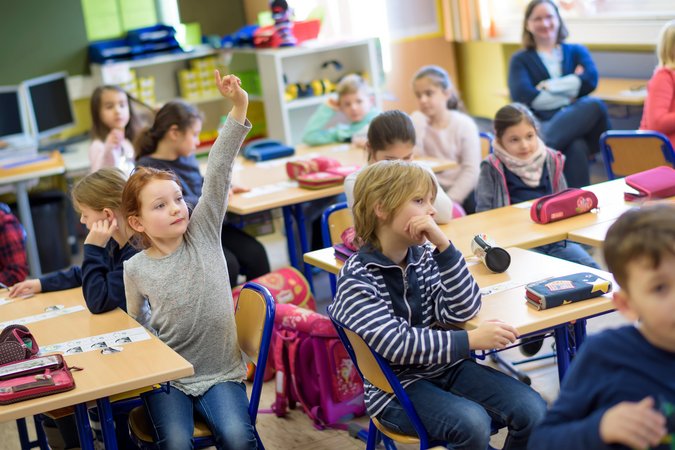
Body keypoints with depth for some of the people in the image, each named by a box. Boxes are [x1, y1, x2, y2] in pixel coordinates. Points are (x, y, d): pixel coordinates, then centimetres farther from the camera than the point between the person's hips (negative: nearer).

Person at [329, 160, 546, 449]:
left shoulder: (424, 257, 0)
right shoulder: (357, 278, -16)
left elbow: (463, 311, -10)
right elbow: (395, 344, -26)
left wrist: (443, 245, -19)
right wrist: (471, 340, -28)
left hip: (446, 367, 6)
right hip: (395, 388, -5)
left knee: (532, 410, -12)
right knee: (472, 423, -30)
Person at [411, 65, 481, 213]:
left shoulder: (465, 124, -4)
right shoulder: (418, 120, 4)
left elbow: (471, 170, -10)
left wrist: (451, 200, -20)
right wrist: (419, 120, -13)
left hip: (461, 190, -1)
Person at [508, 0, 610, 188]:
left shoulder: (577, 51, 23)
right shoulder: (520, 60, 15)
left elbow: (590, 80, 0)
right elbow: (523, 97, -6)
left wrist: (550, 87, -3)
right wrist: (569, 95, -3)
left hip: (577, 125, 3)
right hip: (540, 126, -3)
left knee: (594, 105, -36)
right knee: (575, 148, -39)